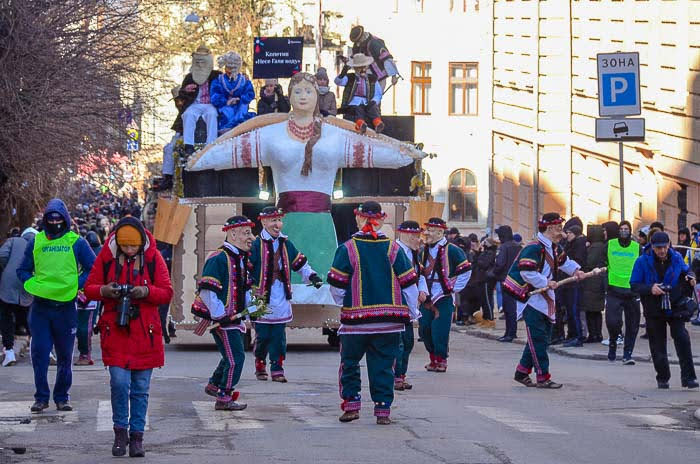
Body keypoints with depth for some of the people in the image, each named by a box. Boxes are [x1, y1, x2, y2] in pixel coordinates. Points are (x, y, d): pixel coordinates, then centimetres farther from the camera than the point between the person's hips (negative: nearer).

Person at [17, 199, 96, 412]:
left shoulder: (77, 242, 3)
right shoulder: (36, 242, 8)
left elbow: (93, 269, 5)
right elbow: (23, 270, 15)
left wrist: (76, 285, -7)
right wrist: (33, 285, -3)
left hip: (66, 306, -1)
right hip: (40, 305, 1)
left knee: (65, 356, 7)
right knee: (39, 353, -4)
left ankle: (62, 397, 18)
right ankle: (41, 397, 5)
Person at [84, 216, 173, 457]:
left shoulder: (153, 257, 0)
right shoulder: (106, 256, 1)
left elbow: (167, 293, 1)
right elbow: (89, 289, 5)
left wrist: (147, 291, -18)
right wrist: (104, 291, -16)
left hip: (144, 332, 0)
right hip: (115, 330, 0)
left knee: (140, 388, 4)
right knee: (119, 382, -11)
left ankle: (137, 436, 15)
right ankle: (120, 432, 7)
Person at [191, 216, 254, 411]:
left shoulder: (241, 259, 14)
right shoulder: (219, 259, -18)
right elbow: (206, 290, -22)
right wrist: (220, 316, -23)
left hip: (233, 317, 10)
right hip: (221, 319, -10)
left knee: (232, 356, 20)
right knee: (236, 357, -9)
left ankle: (214, 385, 39)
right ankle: (224, 398, 0)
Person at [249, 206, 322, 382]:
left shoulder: (286, 244, 12)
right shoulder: (256, 245, -5)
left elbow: (300, 262, 22)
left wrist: (312, 276, 10)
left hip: (281, 300, 4)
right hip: (261, 298, -4)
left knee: (279, 336, 4)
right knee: (263, 336, 1)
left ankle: (277, 369, 9)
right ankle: (260, 366, 17)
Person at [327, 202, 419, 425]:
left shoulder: (347, 249, -6)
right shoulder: (394, 249, 0)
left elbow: (337, 286, -4)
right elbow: (409, 283, 3)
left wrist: (343, 306, 16)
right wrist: (412, 313, 15)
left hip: (355, 320, -1)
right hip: (389, 321, 2)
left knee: (350, 362, 14)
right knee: (383, 364, 8)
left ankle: (351, 404, 8)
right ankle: (383, 409, 5)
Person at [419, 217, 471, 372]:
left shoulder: (451, 250, -9)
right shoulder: (424, 251, 11)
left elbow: (466, 271, -5)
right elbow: (419, 273, 26)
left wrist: (453, 289, -5)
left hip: (444, 298, -6)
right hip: (427, 298, 6)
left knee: (440, 330, -10)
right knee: (424, 329, 5)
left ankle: (441, 359, 3)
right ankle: (433, 357, 20)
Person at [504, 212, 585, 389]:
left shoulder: (554, 248, 12)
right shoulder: (534, 248, -19)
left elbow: (564, 261, 31)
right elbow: (526, 271, -27)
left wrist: (575, 270, 16)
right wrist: (546, 283, -22)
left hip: (545, 299, 10)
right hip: (530, 298, -10)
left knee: (544, 336, 11)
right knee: (538, 338, -9)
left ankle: (522, 372, 20)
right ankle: (543, 377, -8)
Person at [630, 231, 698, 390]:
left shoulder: (676, 258, 0)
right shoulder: (643, 262, -7)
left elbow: (686, 270, 17)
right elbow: (634, 285, -7)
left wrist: (690, 277, -7)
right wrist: (650, 288, -24)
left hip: (675, 306, 1)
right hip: (654, 310, -1)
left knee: (682, 338, -13)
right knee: (658, 346, 6)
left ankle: (688, 377, -9)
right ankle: (663, 378, 20)